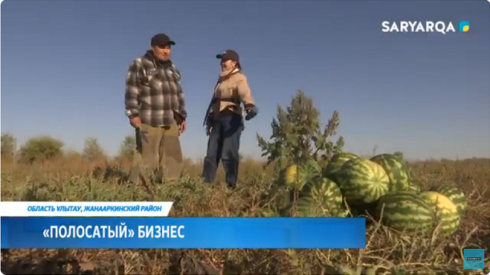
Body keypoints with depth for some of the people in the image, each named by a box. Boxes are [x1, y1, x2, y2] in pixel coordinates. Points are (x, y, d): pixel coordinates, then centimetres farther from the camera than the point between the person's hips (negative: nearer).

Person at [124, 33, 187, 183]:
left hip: (171, 121, 6)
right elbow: (132, 91, -5)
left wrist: (182, 116, 17)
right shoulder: (140, 64, 3)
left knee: (172, 157, 5)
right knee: (146, 157, -8)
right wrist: (133, 114, -13)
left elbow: (178, 94, 22)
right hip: (149, 120, -6)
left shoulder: (172, 69, 22)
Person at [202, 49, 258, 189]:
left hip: (231, 118, -8)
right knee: (211, 153, 6)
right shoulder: (221, 79, 24)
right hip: (218, 120, 8)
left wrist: (250, 107, -43)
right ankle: (205, 183, 9)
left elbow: (245, 93, -22)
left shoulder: (239, 78, -1)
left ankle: (231, 185, -7)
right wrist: (209, 121, 24)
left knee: (228, 154, -12)